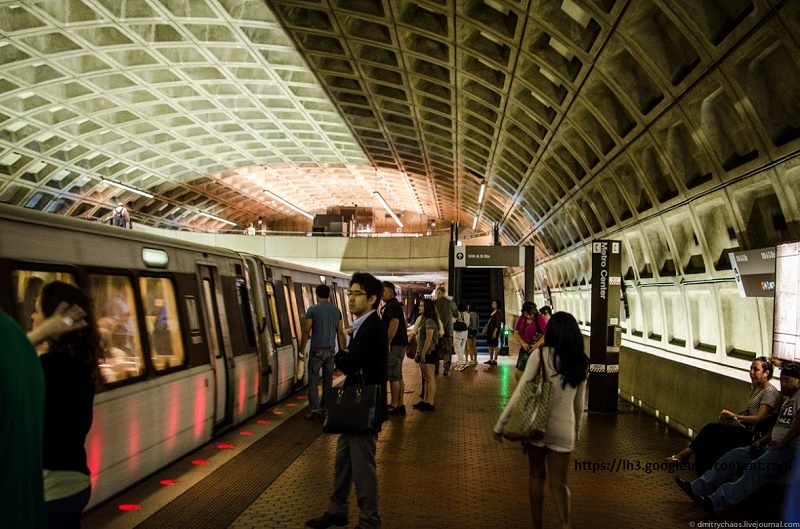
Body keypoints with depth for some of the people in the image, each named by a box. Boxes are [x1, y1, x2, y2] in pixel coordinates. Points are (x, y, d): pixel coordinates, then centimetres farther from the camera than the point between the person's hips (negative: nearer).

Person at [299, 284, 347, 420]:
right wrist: (342, 351, 13)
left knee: (313, 380, 2)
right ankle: (325, 410, 13)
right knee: (328, 381, 10)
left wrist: (302, 350, -1)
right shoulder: (336, 311, 7)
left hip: (317, 350, -4)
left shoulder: (312, 309, -6)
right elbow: (340, 333, 7)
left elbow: (306, 331, -7)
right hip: (331, 350, 4)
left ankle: (315, 409, -5)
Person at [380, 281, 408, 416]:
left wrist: (388, 343, -24)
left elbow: (394, 323, -25)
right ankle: (400, 405, 17)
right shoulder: (393, 304, 19)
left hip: (395, 344, -11)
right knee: (398, 377, 13)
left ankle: (394, 406, -2)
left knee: (393, 376, -6)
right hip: (400, 344, 11)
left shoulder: (392, 305, -13)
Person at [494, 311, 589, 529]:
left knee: (537, 476, 16)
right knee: (559, 482, 10)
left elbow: (520, 392, -12)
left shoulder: (541, 355, -10)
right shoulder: (581, 362, 1)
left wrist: (501, 424, -5)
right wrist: (577, 429, 27)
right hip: (563, 427, 2)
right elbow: (579, 402, 12)